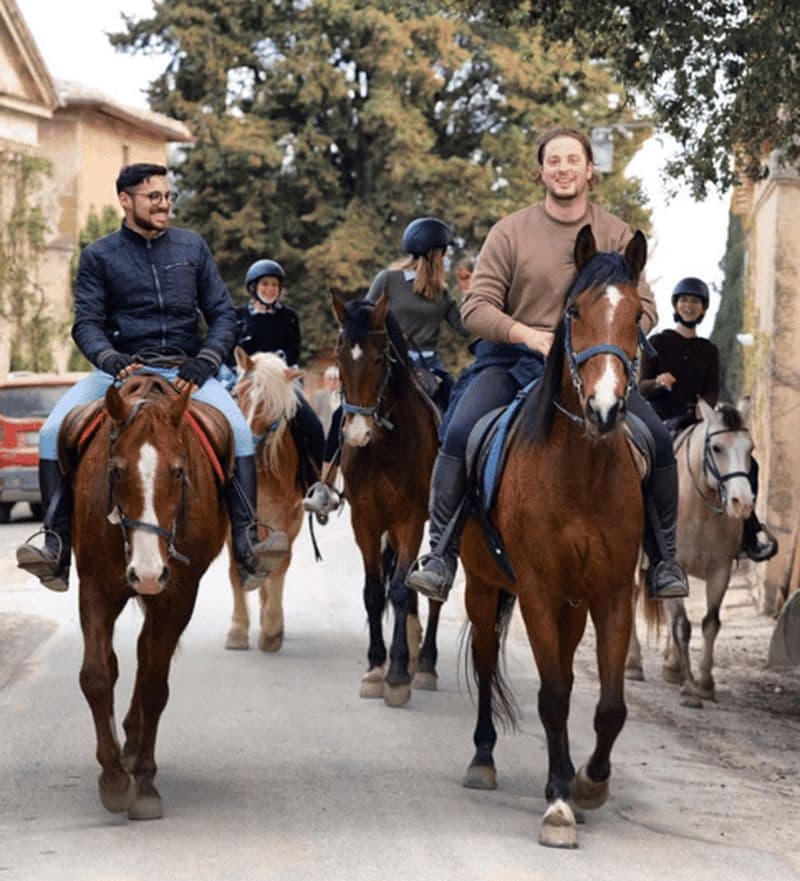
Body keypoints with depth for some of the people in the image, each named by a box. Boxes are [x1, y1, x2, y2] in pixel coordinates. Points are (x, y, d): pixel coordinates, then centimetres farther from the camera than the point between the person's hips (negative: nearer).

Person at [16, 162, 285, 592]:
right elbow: (86, 322, -1)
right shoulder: (99, 256, 7)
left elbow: (222, 314, 10)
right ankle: (56, 548, -22)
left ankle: (246, 546, -28)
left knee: (238, 428, -28)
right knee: (53, 434, -24)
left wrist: (204, 363, -9)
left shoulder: (192, 247, 12)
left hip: (185, 369, 0)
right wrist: (113, 361, -22)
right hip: (120, 368, 0)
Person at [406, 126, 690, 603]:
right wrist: (529, 335, -20)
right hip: (513, 361, -1)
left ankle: (664, 559, -2)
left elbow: (644, 307, 3)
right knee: (459, 433, -26)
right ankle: (441, 554, -17)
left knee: (657, 437, -17)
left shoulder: (616, 234, 7)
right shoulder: (510, 232, 0)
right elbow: (476, 308, -4)